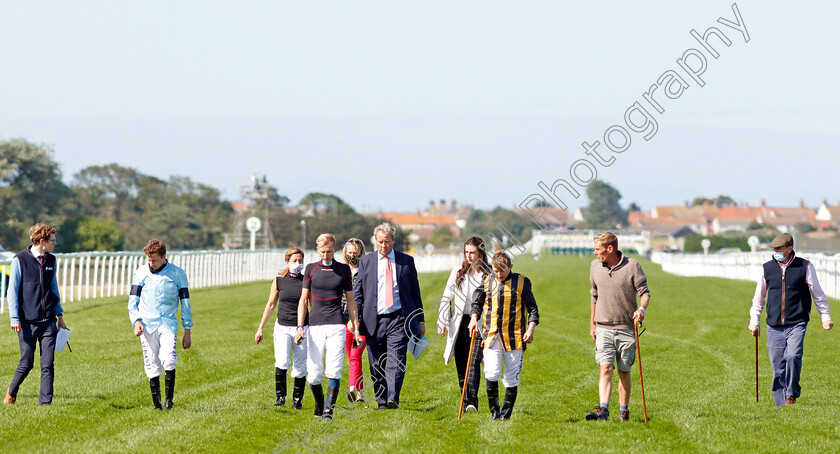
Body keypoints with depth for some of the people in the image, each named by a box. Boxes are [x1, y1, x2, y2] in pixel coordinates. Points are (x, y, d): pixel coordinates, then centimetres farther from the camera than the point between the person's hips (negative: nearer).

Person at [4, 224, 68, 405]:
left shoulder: (51, 261, 11)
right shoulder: (20, 260, -4)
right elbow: (12, 290, -3)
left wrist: (59, 315, 18)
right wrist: (14, 318, -9)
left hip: (49, 322, 4)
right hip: (28, 322, -4)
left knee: (47, 364, -3)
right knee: (26, 363, 1)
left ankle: (45, 402, 0)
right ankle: (11, 391, 26)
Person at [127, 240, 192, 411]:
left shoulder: (177, 273, 6)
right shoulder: (140, 273, 10)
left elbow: (185, 303, 10)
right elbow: (132, 301, 12)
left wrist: (187, 331, 7)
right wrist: (136, 321, -6)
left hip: (168, 324, -2)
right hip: (147, 325, 2)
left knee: (168, 361, -21)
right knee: (152, 367, -2)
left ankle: (169, 399, -12)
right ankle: (157, 405, 6)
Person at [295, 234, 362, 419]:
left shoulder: (343, 270, 9)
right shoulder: (311, 269, 10)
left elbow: (350, 301, 13)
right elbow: (303, 300, 9)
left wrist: (356, 329, 9)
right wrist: (300, 327, -1)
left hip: (336, 326, -1)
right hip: (315, 326, 1)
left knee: (334, 370, -13)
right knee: (314, 374, -2)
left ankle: (329, 410, -12)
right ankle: (319, 404, 22)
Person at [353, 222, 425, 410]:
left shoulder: (406, 261, 9)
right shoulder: (366, 261, 11)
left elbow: (415, 291, 13)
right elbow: (357, 293, 11)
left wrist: (420, 320, 10)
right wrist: (355, 318, -1)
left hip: (399, 319, -2)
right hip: (374, 321, 2)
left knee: (396, 360, -16)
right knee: (377, 365, 4)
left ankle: (393, 399, -25)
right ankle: (381, 402, 13)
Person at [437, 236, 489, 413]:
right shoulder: (458, 271, 8)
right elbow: (446, 297, 10)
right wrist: (442, 320, 0)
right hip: (459, 322, 3)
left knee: (473, 362, -16)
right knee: (461, 365, 5)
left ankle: (472, 402, -22)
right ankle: (466, 400, 16)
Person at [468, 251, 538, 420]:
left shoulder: (521, 282, 3)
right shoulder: (487, 282, 9)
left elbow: (532, 308, 7)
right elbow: (476, 303, 21)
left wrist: (530, 329, -5)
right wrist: (474, 318, 2)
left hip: (514, 337, -1)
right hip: (492, 337, 1)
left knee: (511, 378, 2)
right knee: (491, 375, -11)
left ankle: (506, 412, 14)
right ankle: (494, 411, 5)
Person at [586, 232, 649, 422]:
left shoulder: (632, 266, -5)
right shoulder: (595, 266, 7)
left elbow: (644, 292, -3)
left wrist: (642, 308, -24)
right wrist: (592, 324, 21)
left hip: (627, 328, -2)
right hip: (604, 328, 2)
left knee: (624, 371, 6)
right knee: (606, 368, -13)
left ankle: (624, 411, 18)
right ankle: (603, 410, -24)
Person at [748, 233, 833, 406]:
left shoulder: (804, 267, 1)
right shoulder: (767, 268, 8)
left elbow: (817, 293, 9)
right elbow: (759, 297, 17)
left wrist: (825, 316, 7)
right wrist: (754, 321, 14)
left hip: (797, 324, -3)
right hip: (774, 326, 3)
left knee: (793, 356, -22)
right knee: (777, 364, 0)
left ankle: (792, 394, -4)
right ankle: (781, 402, 10)